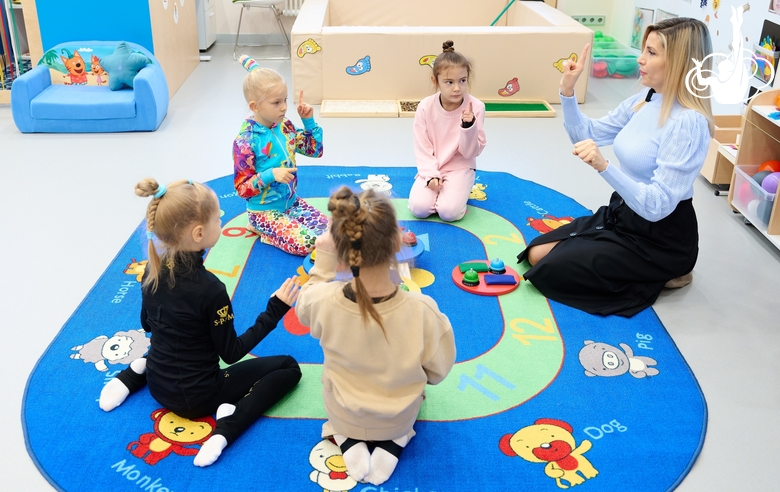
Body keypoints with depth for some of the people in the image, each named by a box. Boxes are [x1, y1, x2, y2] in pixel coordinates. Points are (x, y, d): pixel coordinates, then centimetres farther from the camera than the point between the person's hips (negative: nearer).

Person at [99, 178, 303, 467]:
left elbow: (148, 325, 7)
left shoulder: (153, 269, -10)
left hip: (158, 386, 7)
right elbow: (232, 353, -18)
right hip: (196, 398, -6)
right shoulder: (210, 289, -29)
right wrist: (276, 310, -17)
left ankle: (132, 377, 14)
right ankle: (229, 424, -13)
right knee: (288, 368, 1)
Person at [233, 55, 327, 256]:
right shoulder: (245, 142, -21)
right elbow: (242, 188, -17)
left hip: (291, 202, 7)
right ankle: (261, 228, 3)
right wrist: (270, 175, -31)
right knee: (307, 243, -21)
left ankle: (273, 229, 11)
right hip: (264, 211, -7)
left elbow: (315, 150, 9)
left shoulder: (285, 127, -2)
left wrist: (309, 120, -4)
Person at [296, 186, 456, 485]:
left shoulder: (323, 301, -31)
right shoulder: (422, 309, -35)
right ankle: (391, 445, 10)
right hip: (399, 420, 0)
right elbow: (437, 371, -16)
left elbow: (304, 308, -3)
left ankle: (349, 444, 11)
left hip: (342, 417, 1)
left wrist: (323, 262, -7)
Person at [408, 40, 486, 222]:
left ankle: (459, 189, 11)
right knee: (419, 208, -20)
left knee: (449, 212, -23)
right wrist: (431, 175, -17)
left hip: (460, 168, -1)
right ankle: (435, 185, 13)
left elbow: (471, 152, -12)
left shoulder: (476, 107, -14)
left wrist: (468, 126, -29)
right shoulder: (425, 107, -12)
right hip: (432, 167, 1)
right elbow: (422, 147, -5)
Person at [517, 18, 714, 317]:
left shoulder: (687, 123, -26)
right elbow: (588, 134, 8)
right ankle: (641, 271, 14)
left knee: (549, 272, -13)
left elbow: (657, 206, -30)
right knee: (536, 254, 8)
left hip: (661, 239, -8)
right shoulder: (644, 100, 0)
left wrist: (603, 167, -42)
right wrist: (567, 91, -7)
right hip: (621, 215, 9)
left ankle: (659, 276, 2)